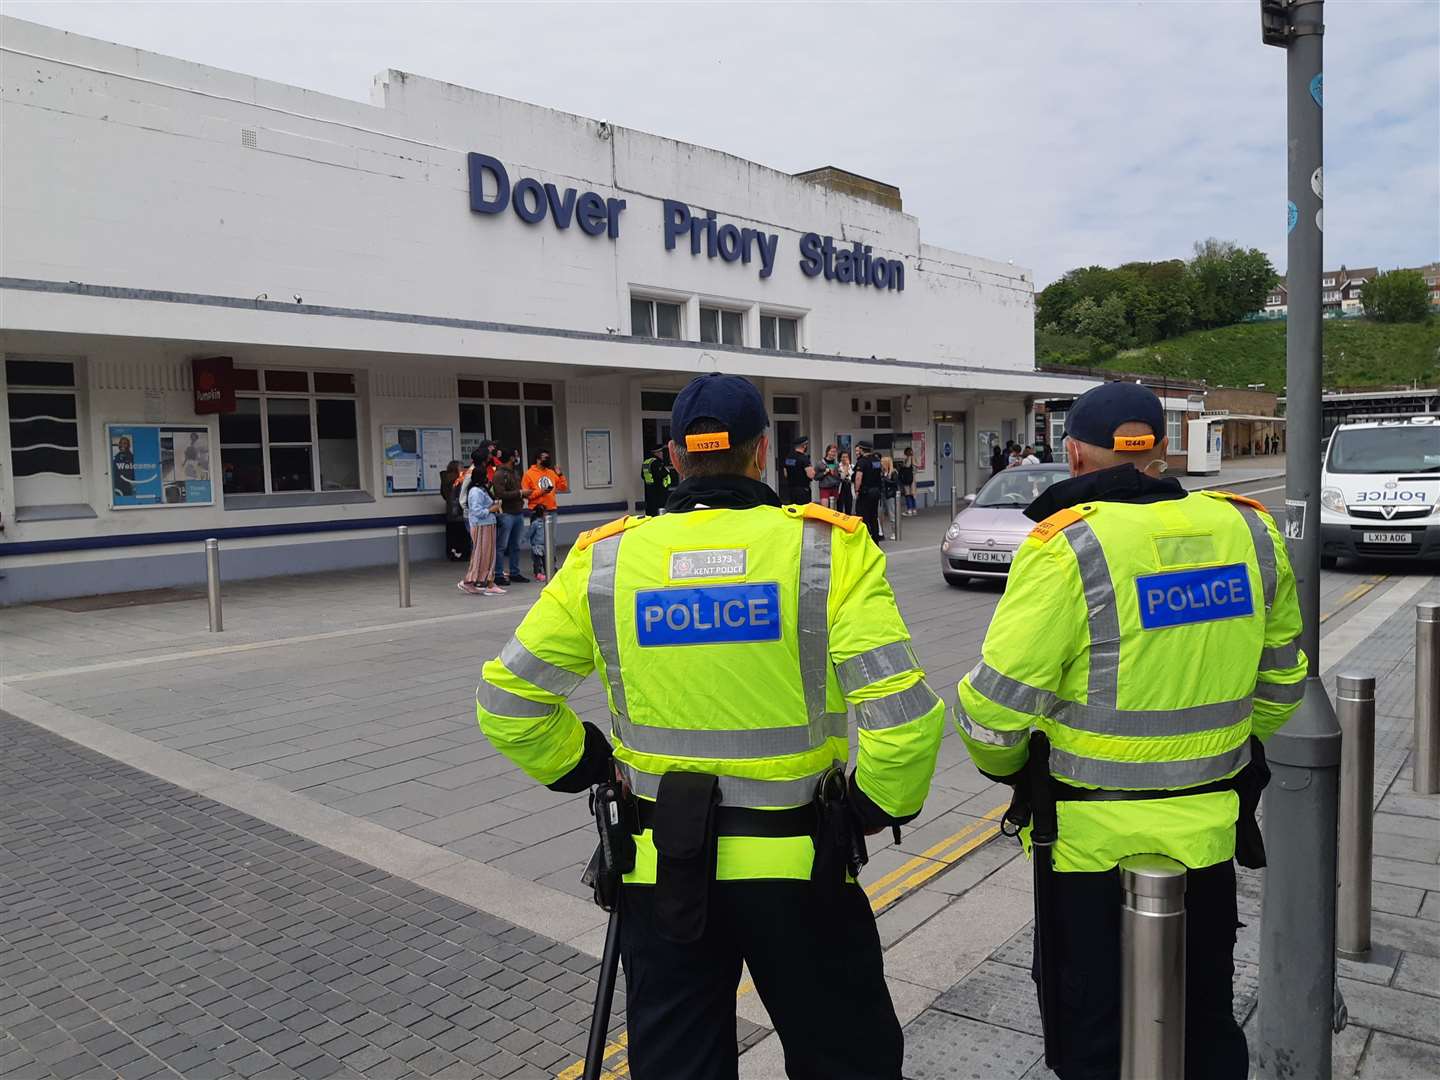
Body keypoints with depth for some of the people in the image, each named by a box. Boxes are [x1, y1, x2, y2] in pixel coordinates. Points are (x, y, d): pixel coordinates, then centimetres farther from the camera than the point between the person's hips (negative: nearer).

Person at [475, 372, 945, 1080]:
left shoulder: (604, 561, -5)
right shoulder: (828, 549, -12)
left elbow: (506, 701, 0)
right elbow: (903, 714, -19)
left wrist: (585, 766, 10)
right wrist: (879, 805, -3)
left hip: (661, 870, 2)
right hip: (797, 866, -1)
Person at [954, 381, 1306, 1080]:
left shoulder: (1068, 547, -20)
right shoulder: (1250, 530, -2)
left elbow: (996, 702, -20)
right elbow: (1282, 678, 11)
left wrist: (1004, 764, 1)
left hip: (1093, 837, -5)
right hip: (1210, 826, 5)